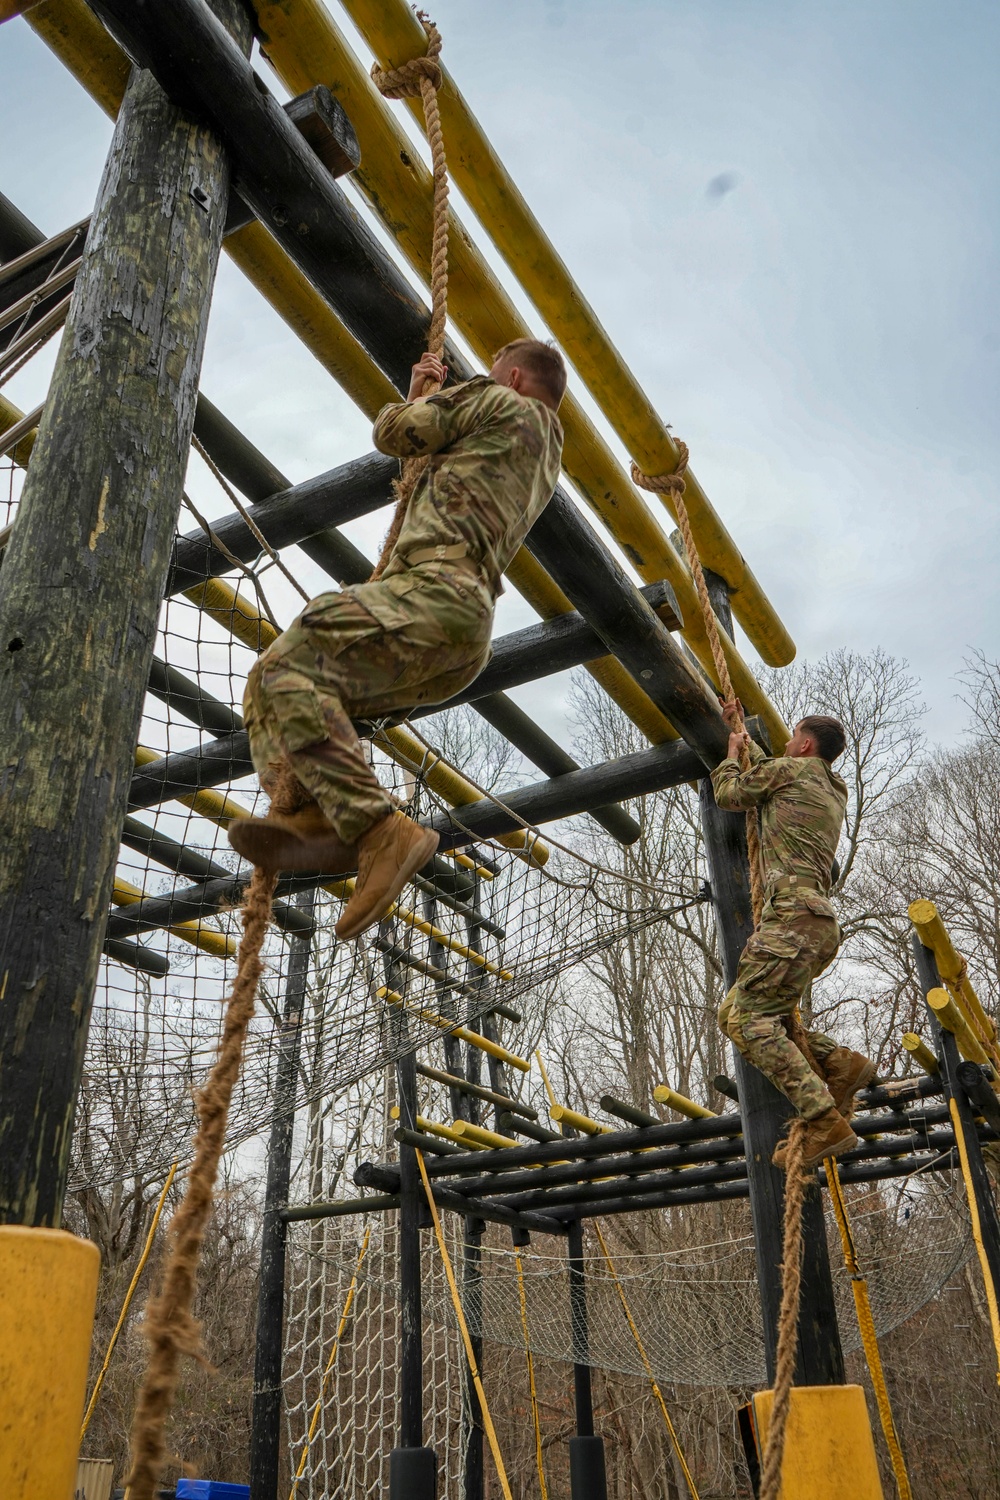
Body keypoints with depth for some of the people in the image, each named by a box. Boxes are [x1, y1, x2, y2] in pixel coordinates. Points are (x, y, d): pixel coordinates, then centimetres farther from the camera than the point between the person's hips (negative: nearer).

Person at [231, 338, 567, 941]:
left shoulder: (503, 403, 10)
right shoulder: (546, 460, 35)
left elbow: (394, 433, 11)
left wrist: (419, 395, 32)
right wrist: (430, 401, 46)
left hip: (438, 591, -10)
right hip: (466, 647, 10)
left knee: (290, 668, -23)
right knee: (271, 680, 8)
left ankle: (380, 830, -33)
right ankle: (317, 816, -14)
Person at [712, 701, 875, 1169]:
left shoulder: (791, 769, 3)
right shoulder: (833, 792, 28)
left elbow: (729, 794, 13)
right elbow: (768, 776, 44)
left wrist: (731, 751, 30)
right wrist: (742, 733, 52)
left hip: (793, 913, -9)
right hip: (819, 923, 9)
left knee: (748, 1019, -15)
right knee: (733, 1011, 10)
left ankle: (826, 1122, -22)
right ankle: (840, 1063, 3)